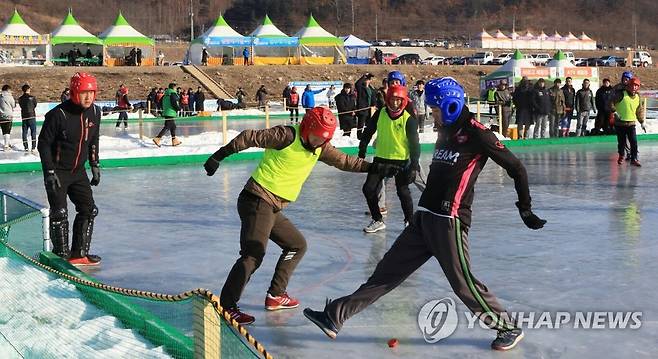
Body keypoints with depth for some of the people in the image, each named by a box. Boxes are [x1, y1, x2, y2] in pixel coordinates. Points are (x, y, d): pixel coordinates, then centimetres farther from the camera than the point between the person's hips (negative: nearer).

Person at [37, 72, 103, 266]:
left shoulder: (94, 112, -2)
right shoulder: (58, 114, -21)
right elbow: (43, 143, -15)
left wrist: (95, 165, 12)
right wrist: (49, 172, -18)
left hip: (78, 171, 7)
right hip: (57, 171, -6)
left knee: (89, 210, 6)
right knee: (59, 213, -9)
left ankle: (79, 253, 16)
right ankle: (61, 255, 3)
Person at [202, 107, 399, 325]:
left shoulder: (319, 148, 11)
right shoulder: (287, 136, -13)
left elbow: (344, 161, 18)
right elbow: (249, 137, -13)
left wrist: (375, 168, 13)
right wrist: (220, 156, -16)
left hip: (273, 209, 9)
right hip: (257, 202, -9)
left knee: (297, 245, 18)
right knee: (253, 255, -18)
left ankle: (275, 296, 23)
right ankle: (226, 306, -15)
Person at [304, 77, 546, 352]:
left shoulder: (476, 133, -10)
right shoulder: (445, 132, 15)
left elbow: (516, 167, -8)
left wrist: (525, 209, -4)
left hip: (449, 221, -8)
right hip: (425, 217, 8)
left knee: (463, 283, -5)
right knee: (390, 268, 7)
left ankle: (508, 328, 15)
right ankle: (336, 316, 8)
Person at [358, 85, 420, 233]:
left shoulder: (409, 119, -12)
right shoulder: (380, 114, -2)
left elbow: (414, 143, -11)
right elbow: (368, 132, 8)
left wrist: (414, 166, -17)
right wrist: (362, 152, 6)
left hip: (401, 160, -4)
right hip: (381, 158, 4)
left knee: (403, 191, -8)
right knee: (369, 188, 0)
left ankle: (409, 221, 14)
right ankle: (377, 220, 16)